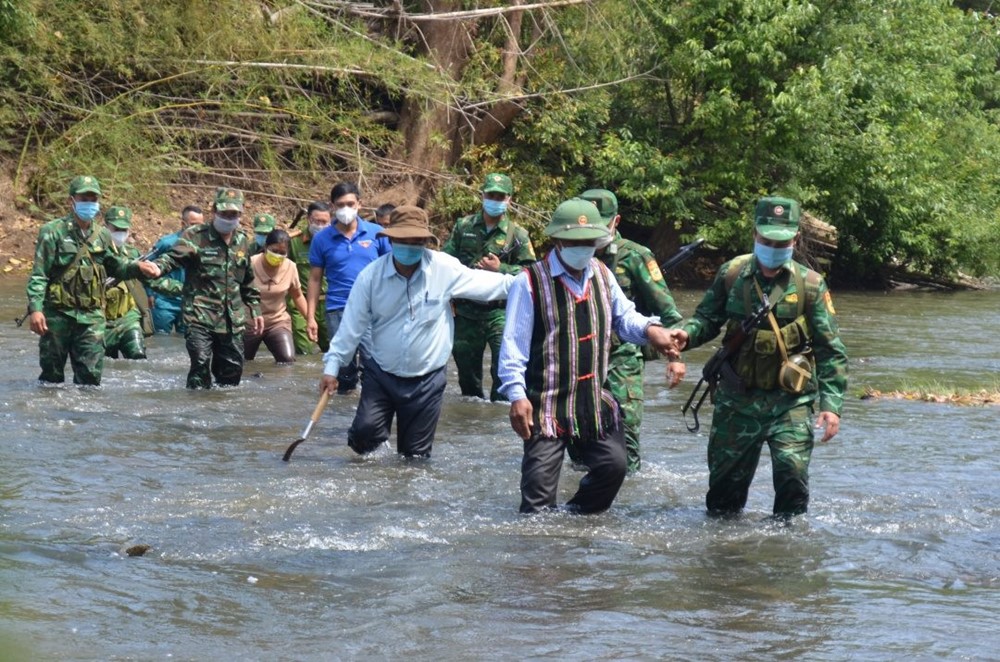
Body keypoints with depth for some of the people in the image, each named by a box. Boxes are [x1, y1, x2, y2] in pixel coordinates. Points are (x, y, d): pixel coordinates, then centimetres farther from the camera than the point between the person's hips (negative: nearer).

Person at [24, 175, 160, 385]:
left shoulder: (102, 235, 10)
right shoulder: (53, 232, -6)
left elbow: (116, 267, 20)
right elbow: (38, 275, -9)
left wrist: (138, 267, -1)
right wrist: (35, 309, -19)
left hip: (91, 316, 4)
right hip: (57, 314, -4)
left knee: (91, 374, -2)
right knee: (52, 374, 5)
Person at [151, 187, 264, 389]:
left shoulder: (244, 241, 13)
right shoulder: (195, 236, -4)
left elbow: (249, 282, 23)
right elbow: (173, 257, -19)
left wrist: (255, 311, 22)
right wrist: (155, 267, -40)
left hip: (232, 319, 5)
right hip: (200, 317, -5)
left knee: (232, 369, 7)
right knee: (201, 364, -17)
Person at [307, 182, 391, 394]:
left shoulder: (376, 234, 3)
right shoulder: (322, 239, 5)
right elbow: (315, 279, 8)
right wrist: (311, 317, 4)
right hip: (338, 312, 1)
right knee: (344, 366, 7)